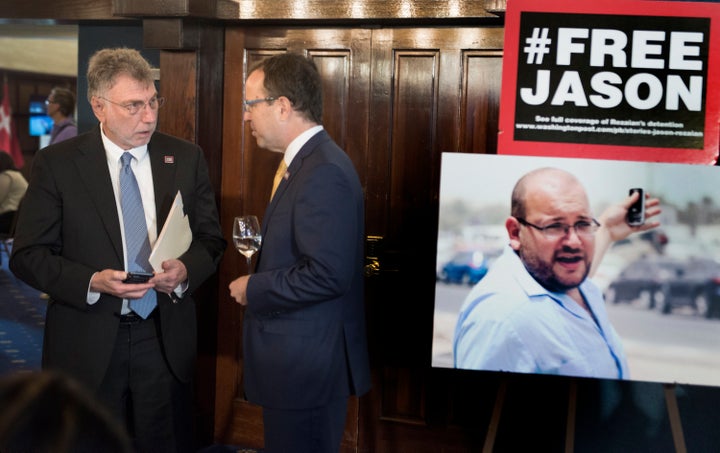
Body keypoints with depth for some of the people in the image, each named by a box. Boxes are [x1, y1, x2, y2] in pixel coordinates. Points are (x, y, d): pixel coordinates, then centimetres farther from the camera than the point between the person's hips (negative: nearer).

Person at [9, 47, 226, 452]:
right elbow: (28, 254, -4)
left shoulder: (186, 158, 3)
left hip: (165, 339, 2)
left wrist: (186, 269, -14)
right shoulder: (56, 163, -4)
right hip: (88, 342, -1)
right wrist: (92, 281, -20)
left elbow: (211, 238, 8)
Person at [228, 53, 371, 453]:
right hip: (301, 360, 10)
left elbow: (327, 274, -27)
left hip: (307, 365, -10)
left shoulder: (324, 172, -21)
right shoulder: (309, 162, 11)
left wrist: (254, 289, -16)